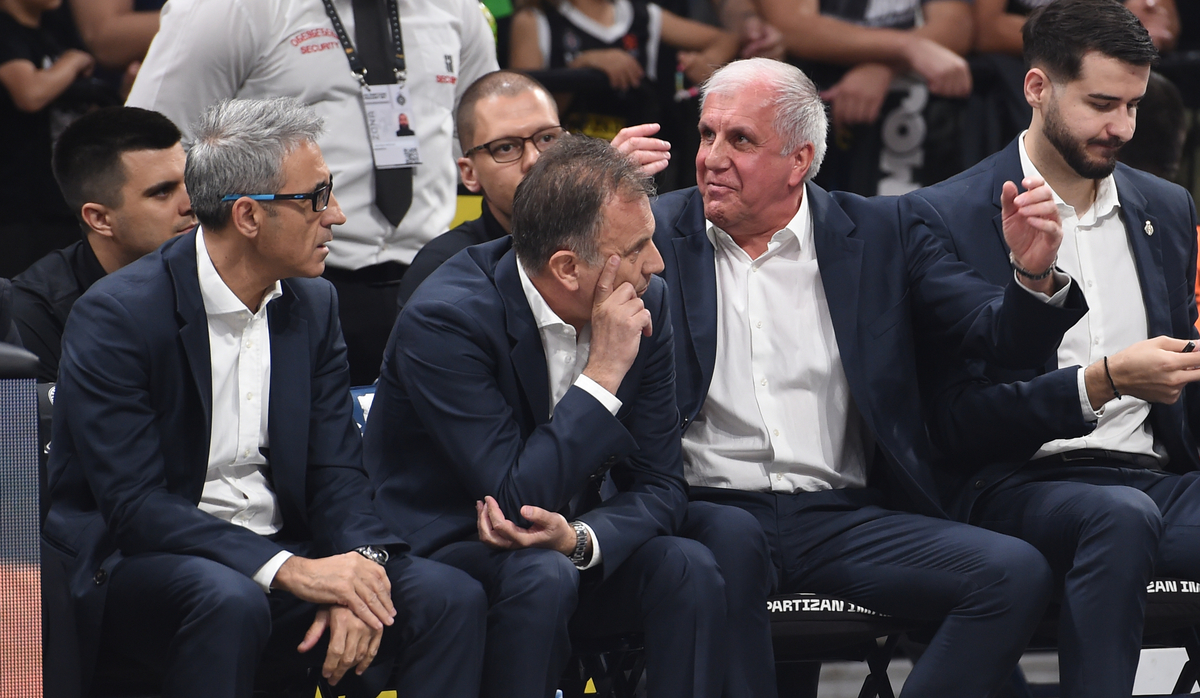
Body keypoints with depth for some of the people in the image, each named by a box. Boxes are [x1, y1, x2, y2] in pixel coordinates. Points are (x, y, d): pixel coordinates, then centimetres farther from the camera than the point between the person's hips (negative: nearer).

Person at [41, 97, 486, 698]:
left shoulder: (311, 304, 8)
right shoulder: (115, 316, -13)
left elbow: (335, 470, 6)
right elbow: (133, 505, -20)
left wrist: (360, 566, -17)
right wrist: (287, 569, -29)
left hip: (279, 559, 6)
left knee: (450, 597, -17)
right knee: (228, 600, -38)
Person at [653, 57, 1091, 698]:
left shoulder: (881, 233, 11)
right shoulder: (658, 232, 9)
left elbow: (1002, 337, 8)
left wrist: (1034, 273, -14)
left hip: (847, 519, 2)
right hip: (711, 506, -2)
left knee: (1017, 573, -22)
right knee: (723, 554, -39)